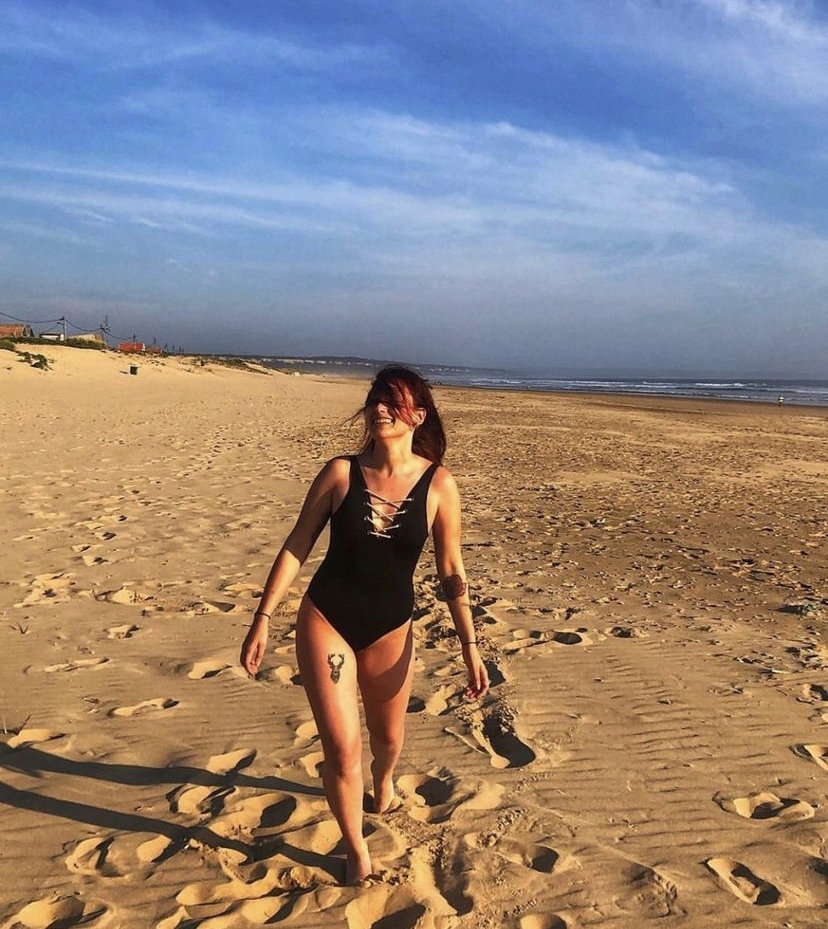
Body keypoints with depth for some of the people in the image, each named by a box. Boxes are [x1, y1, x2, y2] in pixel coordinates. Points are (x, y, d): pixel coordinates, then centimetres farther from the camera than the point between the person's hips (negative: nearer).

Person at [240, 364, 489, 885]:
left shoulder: (439, 485, -10)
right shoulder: (341, 472, -9)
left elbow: (451, 572, -4)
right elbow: (297, 547, -4)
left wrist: (470, 647, -5)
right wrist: (264, 618, -7)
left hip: (391, 629, 1)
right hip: (325, 620, -1)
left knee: (388, 736, 21)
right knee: (342, 747, -2)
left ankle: (384, 783, 60)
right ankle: (357, 853, 25)